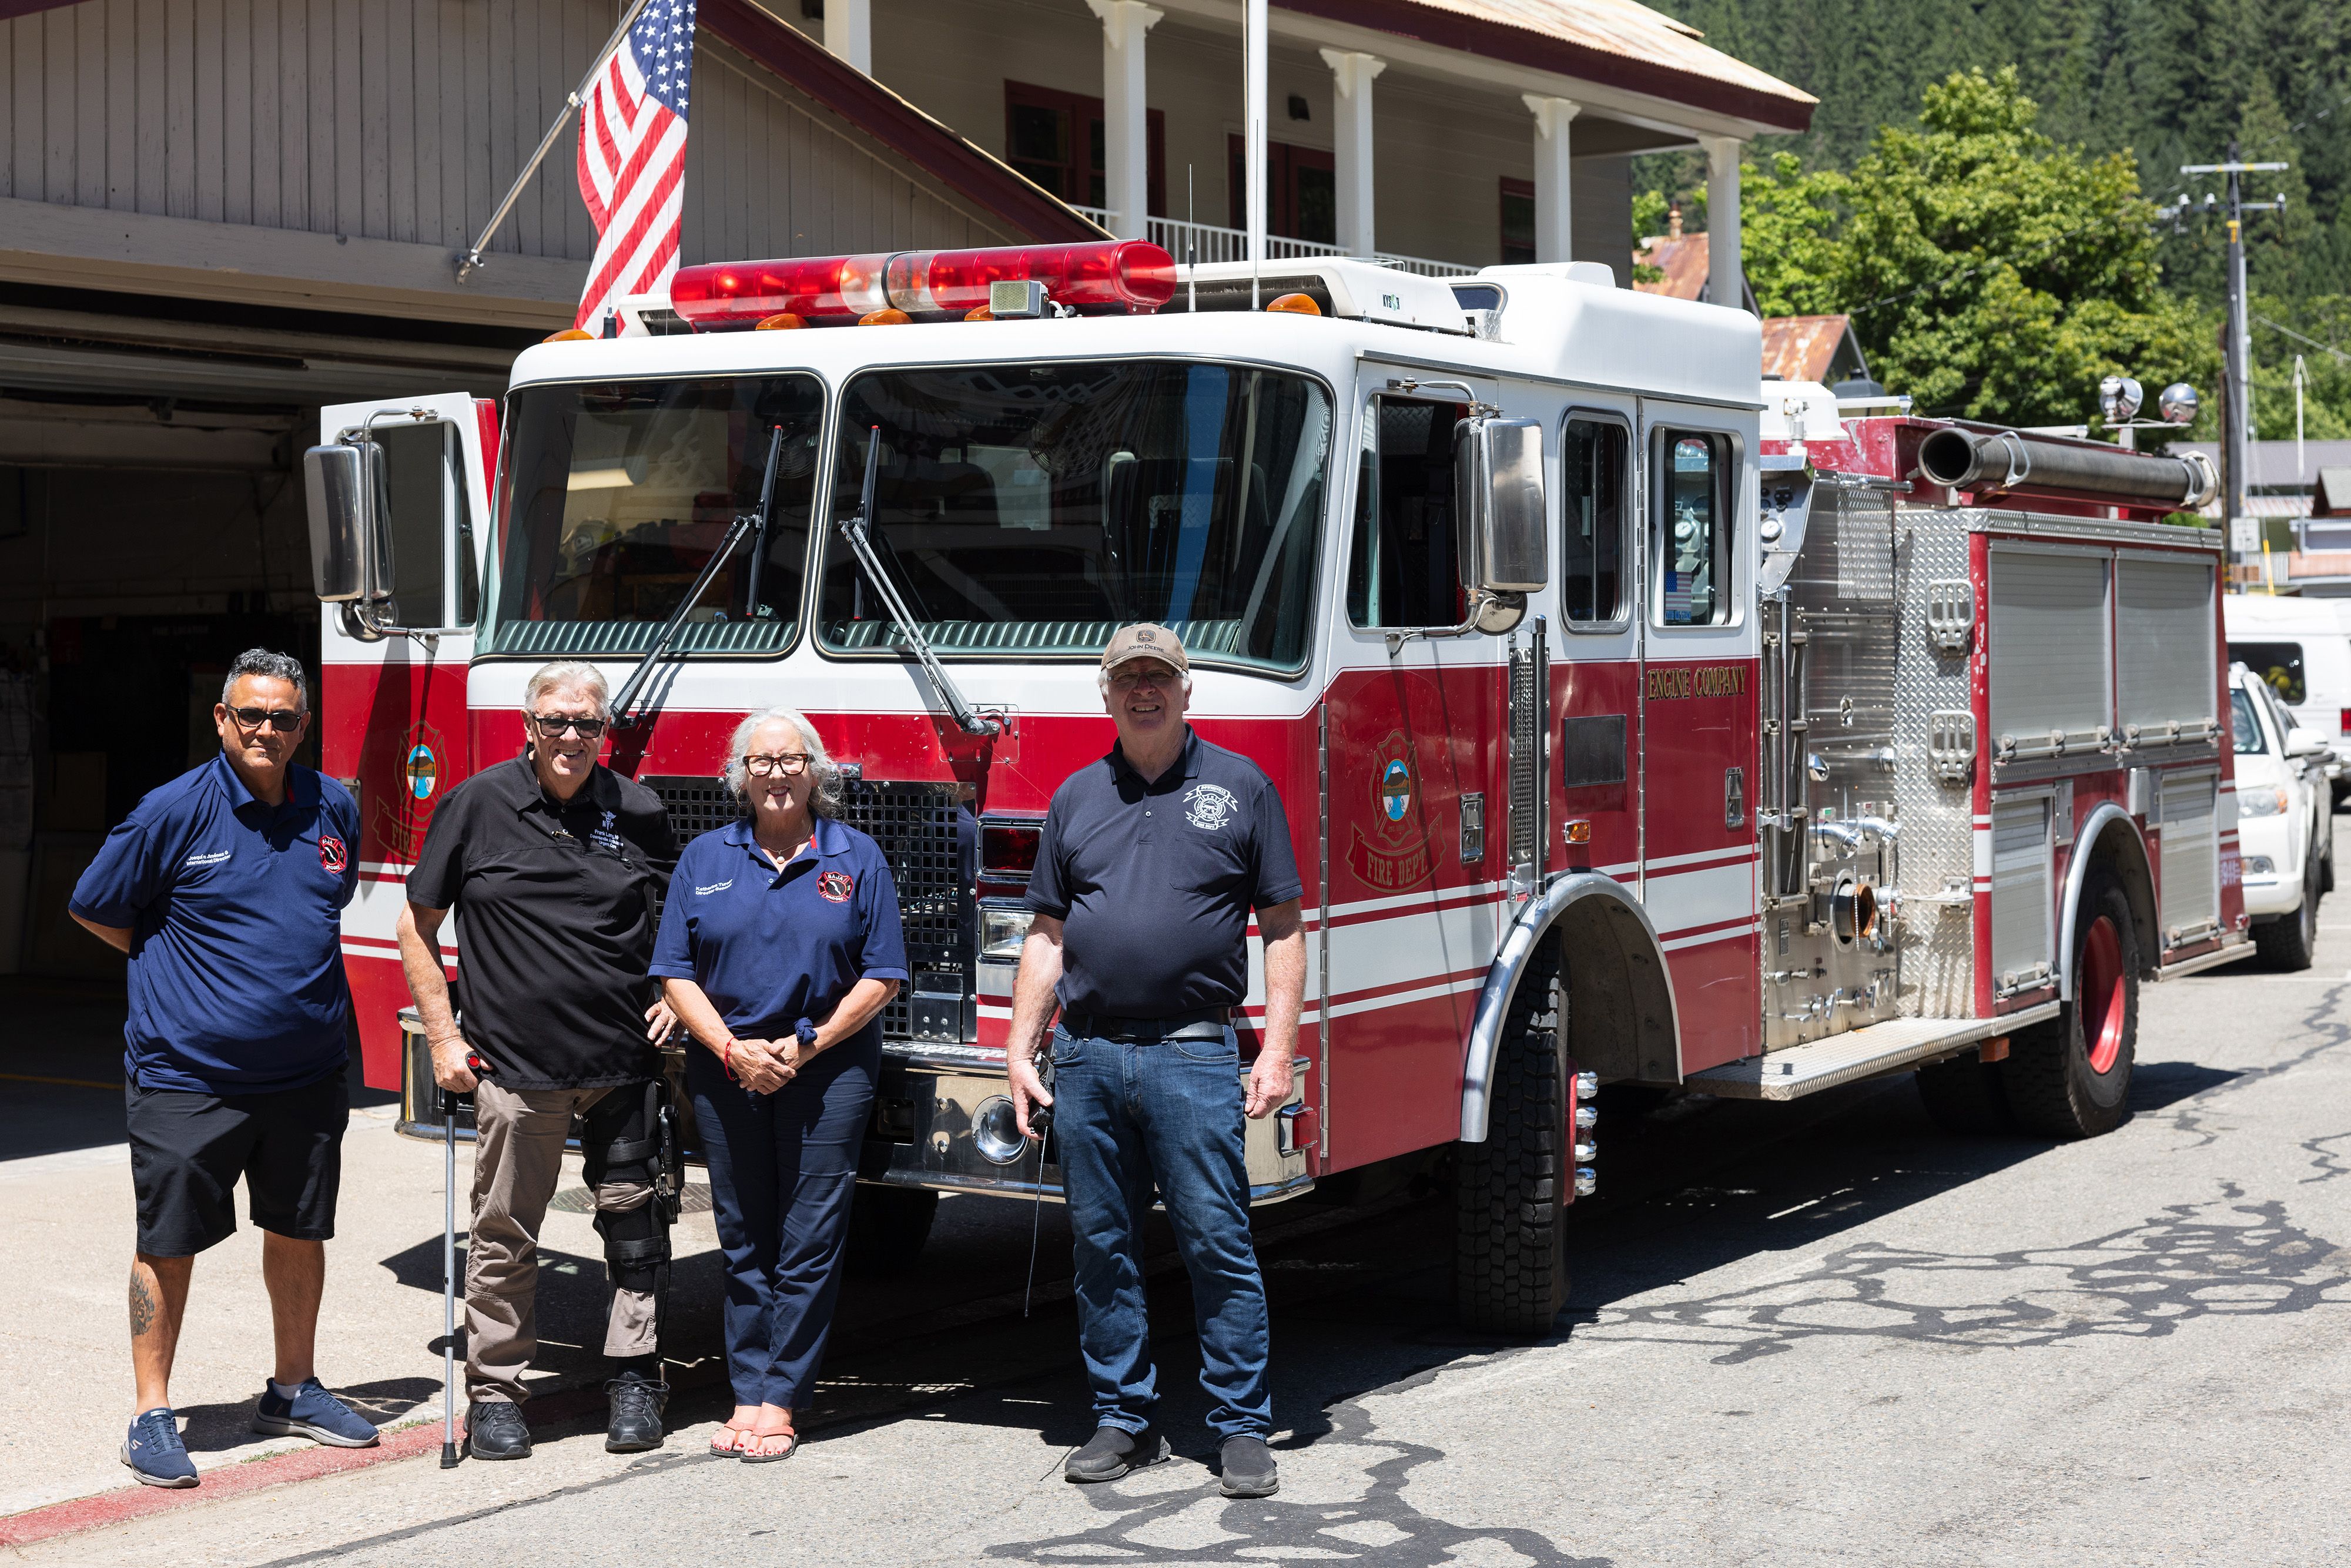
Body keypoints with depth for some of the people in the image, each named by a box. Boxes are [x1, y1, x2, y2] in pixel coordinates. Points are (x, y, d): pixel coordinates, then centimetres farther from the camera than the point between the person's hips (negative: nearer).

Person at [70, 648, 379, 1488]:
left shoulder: (334, 809, 5)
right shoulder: (173, 812, -9)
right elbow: (95, 908, 1)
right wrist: (176, 968, 4)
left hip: (306, 1072, 5)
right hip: (189, 1073, -5)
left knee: (300, 1230, 14)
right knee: (169, 1242, 1)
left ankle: (293, 1389, 29)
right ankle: (151, 1414, 11)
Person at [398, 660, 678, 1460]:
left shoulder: (639, 811, 5)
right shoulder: (478, 806, -1)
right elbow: (418, 928, 4)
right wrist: (443, 1035, -1)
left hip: (623, 1062, 2)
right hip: (515, 1064, -2)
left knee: (634, 1221, 7)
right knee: (504, 1233, 4)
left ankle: (635, 1379, 18)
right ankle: (494, 1393, 14)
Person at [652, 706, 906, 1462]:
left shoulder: (857, 859, 2)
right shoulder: (705, 859, 7)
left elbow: (881, 976, -1)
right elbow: (676, 973, 4)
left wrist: (806, 1045, -10)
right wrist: (733, 1049, -10)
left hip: (827, 1071, -2)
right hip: (727, 1072, 2)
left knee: (809, 1243, -2)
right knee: (744, 1242, 7)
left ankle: (781, 1400, 2)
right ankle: (747, 1392, 12)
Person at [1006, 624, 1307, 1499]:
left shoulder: (1241, 787, 5)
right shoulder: (1077, 798, 13)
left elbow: (1282, 928, 3)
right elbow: (1046, 935, 15)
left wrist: (1279, 1050, -5)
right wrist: (1021, 1048, 7)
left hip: (1193, 1055, -3)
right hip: (1086, 1056, 3)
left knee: (1218, 1244, -4)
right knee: (1102, 1248, 7)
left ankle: (1242, 1429, 4)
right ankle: (1125, 1419, 17)